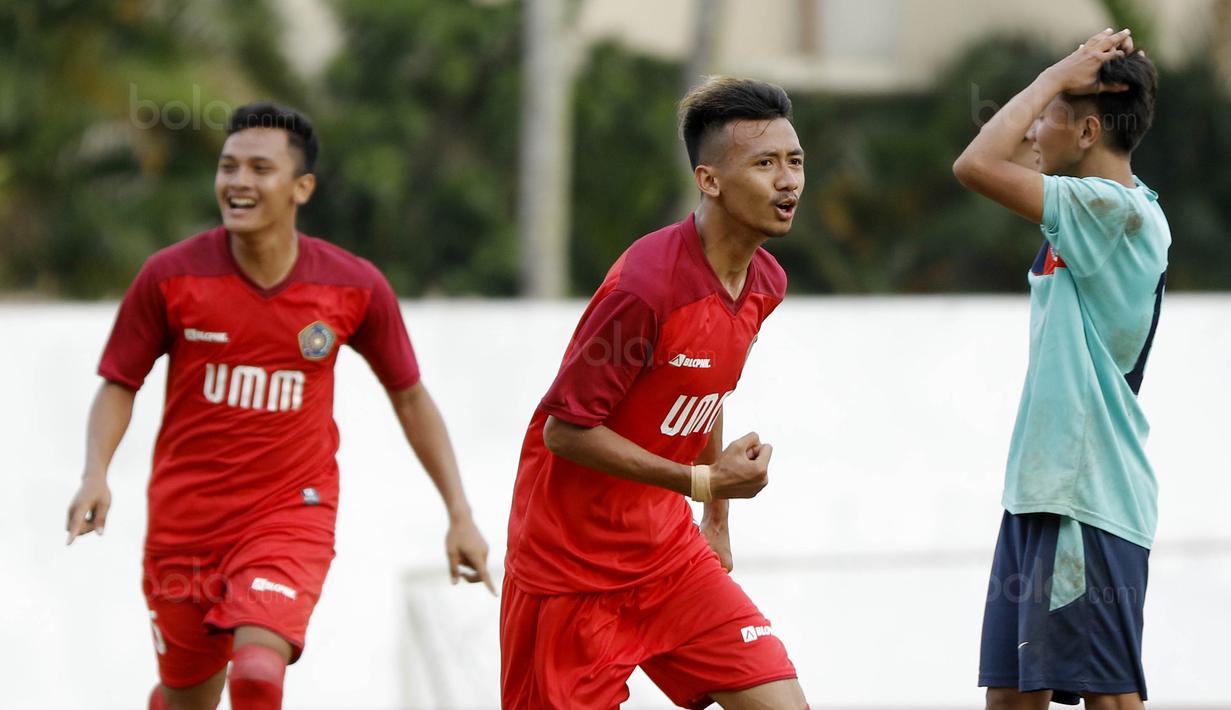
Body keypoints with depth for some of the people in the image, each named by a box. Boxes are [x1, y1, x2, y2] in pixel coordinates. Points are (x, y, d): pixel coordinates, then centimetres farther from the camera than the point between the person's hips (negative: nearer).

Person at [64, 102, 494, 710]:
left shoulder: (355, 288, -7)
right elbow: (119, 384, 2)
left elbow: (409, 396, 6)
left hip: (291, 517, -1)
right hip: (184, 520, 1)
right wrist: (95, 475, -16)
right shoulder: (170, 277, -9)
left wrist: (459, 514, 4)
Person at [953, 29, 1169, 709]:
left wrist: (1057, 75, -11)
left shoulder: (1116, 208, -15)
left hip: (1089, 499, -10)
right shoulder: (1100, 210, 13)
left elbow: (977, 165, -22)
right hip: (1041, 491, 10)